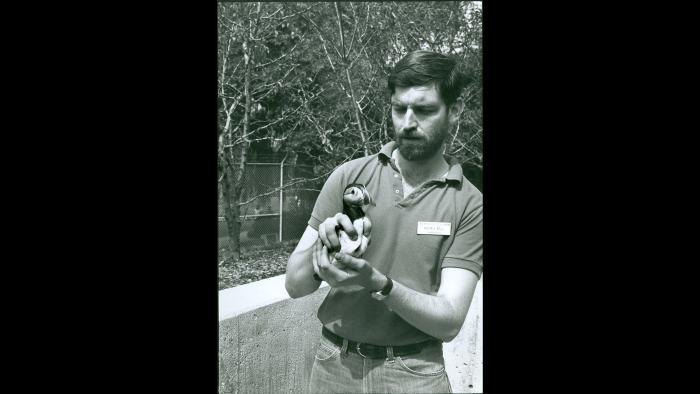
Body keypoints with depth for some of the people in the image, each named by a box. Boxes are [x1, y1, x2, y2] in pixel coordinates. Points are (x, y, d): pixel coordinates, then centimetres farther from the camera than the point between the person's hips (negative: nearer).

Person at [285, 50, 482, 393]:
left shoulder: (469, 204, -9)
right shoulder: (348, 176, -6)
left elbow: (450, 321, -14)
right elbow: (294, 285, -5)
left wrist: (377, 283, -28)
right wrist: (323, 248, -25)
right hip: (333, 364, 1)